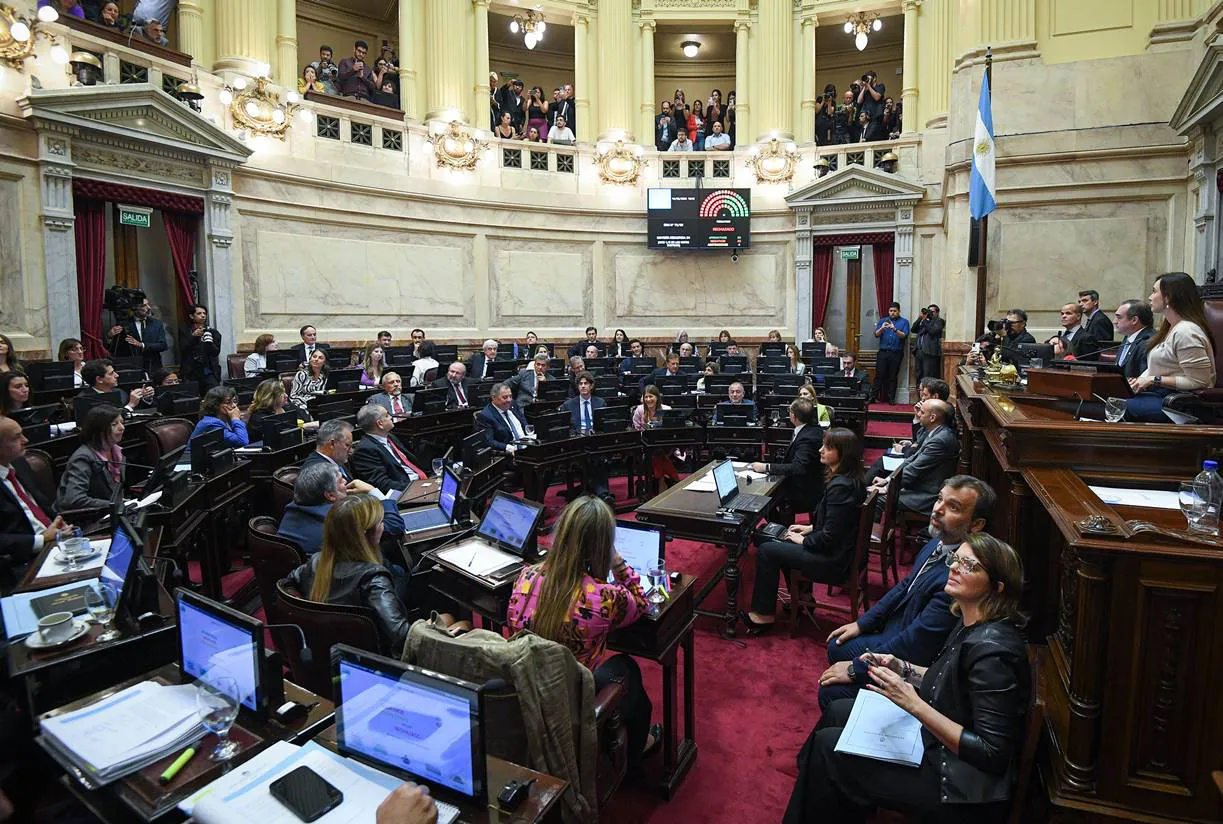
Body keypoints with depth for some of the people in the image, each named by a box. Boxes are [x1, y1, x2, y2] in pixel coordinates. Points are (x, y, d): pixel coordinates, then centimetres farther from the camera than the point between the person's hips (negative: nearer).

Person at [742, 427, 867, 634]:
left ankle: (763, 615, 7)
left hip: (834, 561, -10)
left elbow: (829, 537, -25)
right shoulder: (850, 479, 3)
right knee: (782, 544, 20)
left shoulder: (840, 487, -27)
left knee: (766, 550, -4)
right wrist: (811, 527, 11)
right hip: (841, 550, 10)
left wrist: (804, 540, -10)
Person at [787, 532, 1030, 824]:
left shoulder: (992, 649, -29)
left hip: (961, 788, -9)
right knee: (837, 711, 13)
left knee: (828, 745, -6)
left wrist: (914, 704, -30)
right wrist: (903, 668, -1)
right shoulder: (970, 623, -1)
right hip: (935, 739, 9)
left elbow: (992, 754, -28)